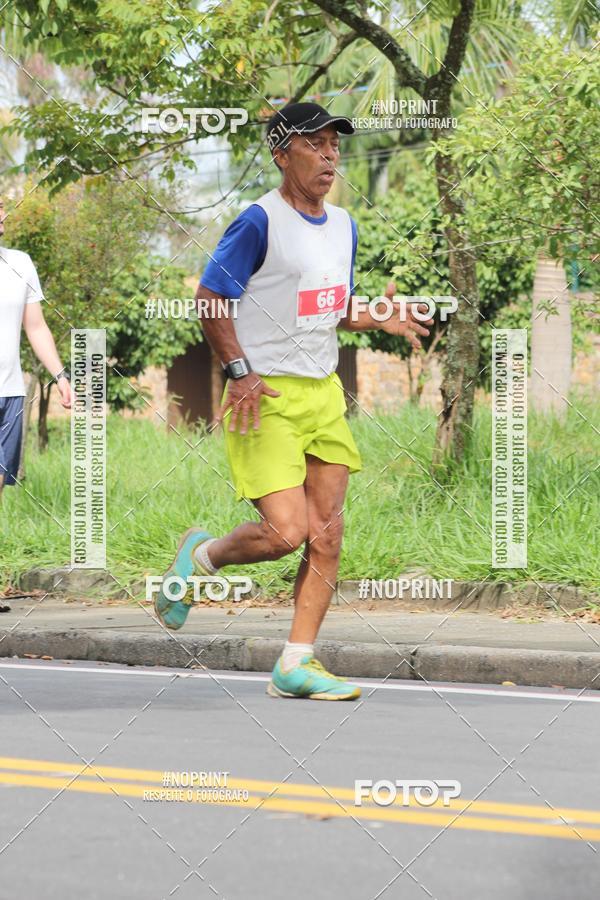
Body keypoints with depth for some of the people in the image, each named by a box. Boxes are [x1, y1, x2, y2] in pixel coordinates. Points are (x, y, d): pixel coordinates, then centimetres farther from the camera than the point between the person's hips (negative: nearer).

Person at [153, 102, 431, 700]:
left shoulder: (342, 225, 13)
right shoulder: (261, 221, -11)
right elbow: (209, 298, -10)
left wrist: (381, 320, 4)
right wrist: (240, 372, -18)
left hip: (324, 393, 7)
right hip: (266, 399, -7)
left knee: (326, 535, 0)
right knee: (285, 532, -15)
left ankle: (295, 666, 6)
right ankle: (200, 556, 15)